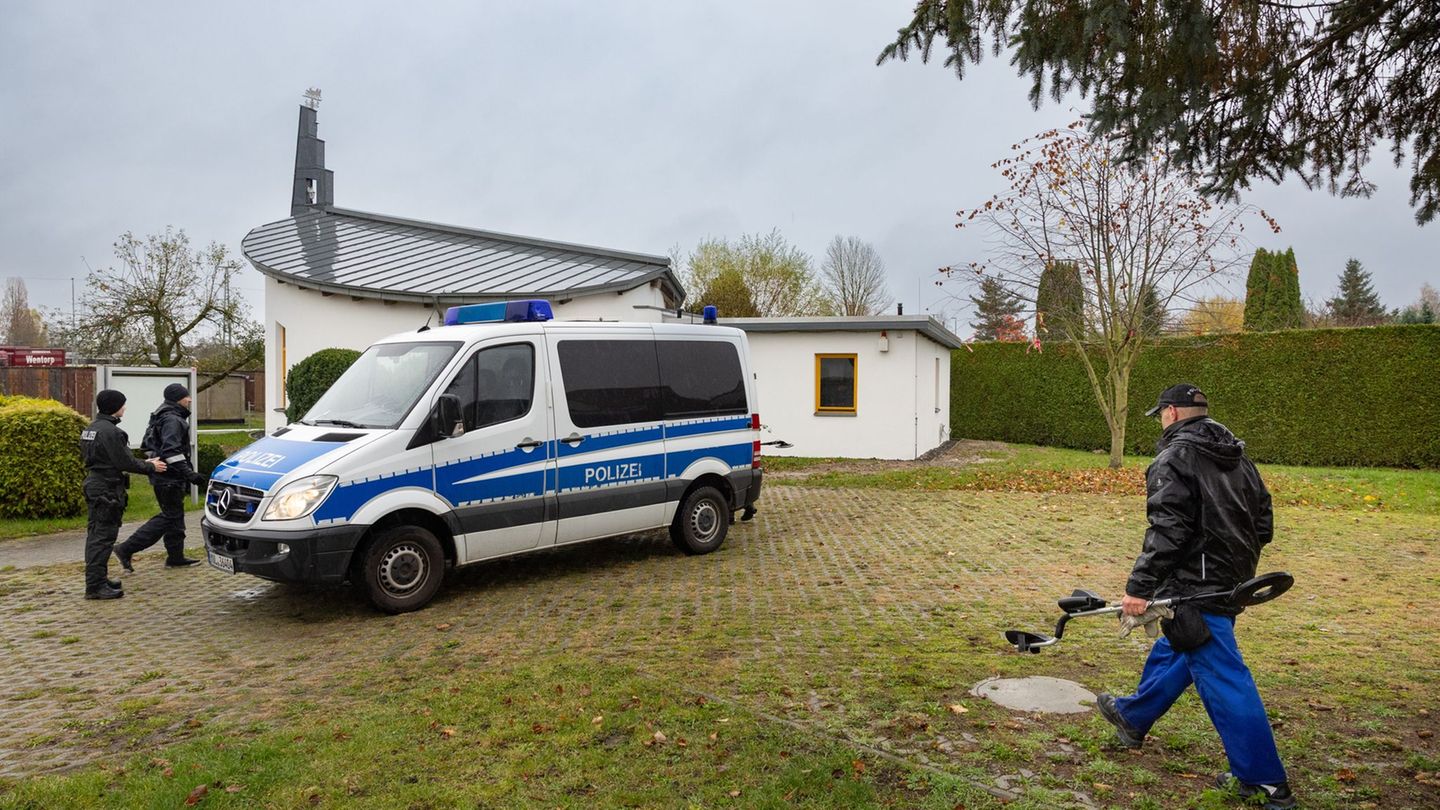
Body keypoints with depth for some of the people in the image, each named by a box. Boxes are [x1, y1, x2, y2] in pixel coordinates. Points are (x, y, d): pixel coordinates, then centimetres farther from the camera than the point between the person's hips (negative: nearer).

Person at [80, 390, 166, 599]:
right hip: (107, 489, -11)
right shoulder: (110, 431, -18)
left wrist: (144, 463, 16)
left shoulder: (91, 429, 14)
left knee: (96, 535, 16)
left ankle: (99, 579, 26)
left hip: (94, 485, 11)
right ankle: (95, 586, -5)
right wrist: (150, 467, -5)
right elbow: (124, 462, -19)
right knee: (103, 536, -7)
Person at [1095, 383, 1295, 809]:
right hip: (1234, 581, 10)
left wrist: (1139, 587, -20)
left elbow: (1167, 532, -22)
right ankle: (1133, 717, 39)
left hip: (1196, 587, -9)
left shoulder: (1174, 458, -13)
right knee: (1172, 651, 23)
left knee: (1224, 678, -3)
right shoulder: (1238, 458, 13)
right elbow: (1263, 525, 16)